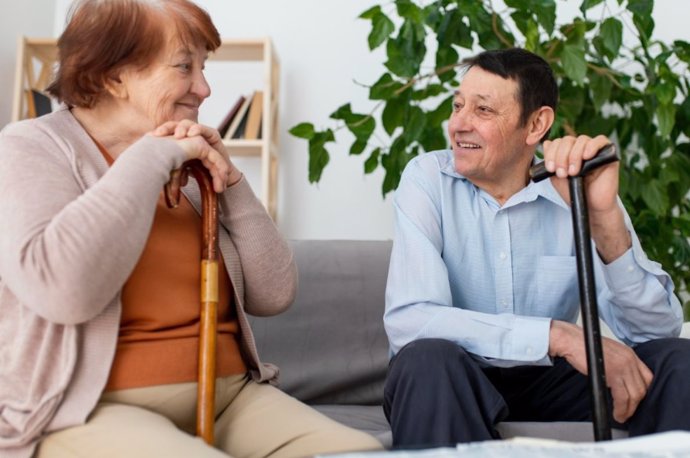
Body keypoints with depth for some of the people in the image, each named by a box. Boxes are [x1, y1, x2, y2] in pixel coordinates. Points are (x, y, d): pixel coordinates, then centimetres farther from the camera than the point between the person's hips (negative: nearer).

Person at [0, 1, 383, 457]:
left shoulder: (192, 169, 11)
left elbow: (274, 295, 8)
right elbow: (63, 291, -22)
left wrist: (231, 182, -3)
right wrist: (151, 157, -14)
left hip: (228, 395, 5)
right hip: (91, 411, -5)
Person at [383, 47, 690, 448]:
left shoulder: (577, 190, -8)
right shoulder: (428, 179, -13)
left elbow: (656, 332, -18)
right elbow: (406, 321, -27)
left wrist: (604, 216, -33)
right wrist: (558, 335, -32)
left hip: (548, 380, 3)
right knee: (428, 358, -34)